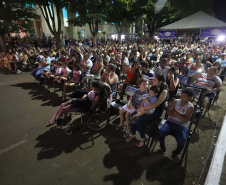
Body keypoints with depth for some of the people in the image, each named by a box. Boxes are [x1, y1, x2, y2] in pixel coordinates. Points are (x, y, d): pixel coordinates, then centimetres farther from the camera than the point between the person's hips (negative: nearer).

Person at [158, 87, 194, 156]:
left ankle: (178, 149, 13)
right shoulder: (176, 101, 0)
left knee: (182, 141, -27)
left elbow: (185, 120, -12)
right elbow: (169, 112, 0)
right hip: (171, 122, 2)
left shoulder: (190, 107, -6)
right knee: (161, 132, -27)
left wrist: (175, 113, -12)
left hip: (181, 125, -1)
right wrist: (179, 115, -14)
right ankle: (162, 145, 8)